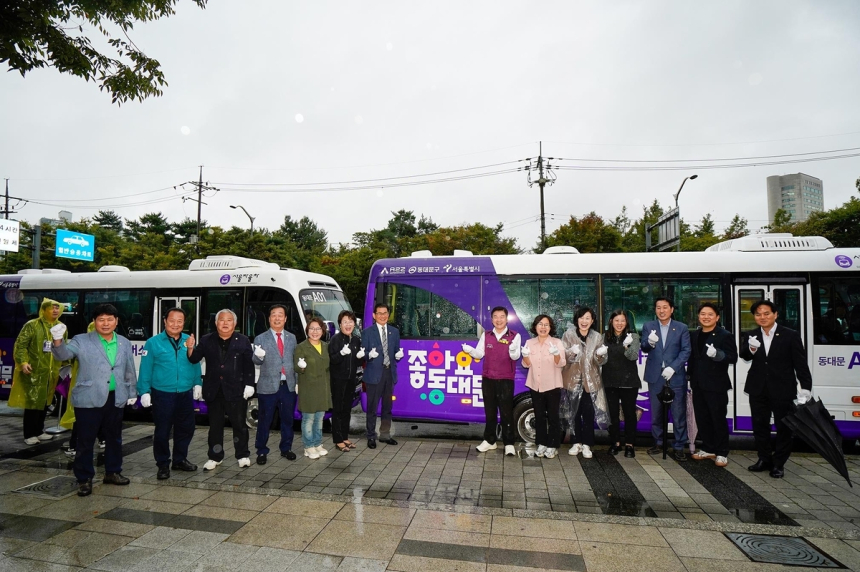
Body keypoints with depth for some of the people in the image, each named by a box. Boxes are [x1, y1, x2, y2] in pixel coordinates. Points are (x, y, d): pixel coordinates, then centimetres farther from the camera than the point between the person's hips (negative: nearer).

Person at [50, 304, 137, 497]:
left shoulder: (124, 343, 9)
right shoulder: (82, 341, -3)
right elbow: (64, 354, -20)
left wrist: (132, 392, 14)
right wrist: (58, 340, -40)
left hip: (116, 399, 4)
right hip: (89, 399, -4)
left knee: (114, 438, 15)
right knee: (85, 440, 4)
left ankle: (112, 472, 31)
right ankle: (84, 479, 18)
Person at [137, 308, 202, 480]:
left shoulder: (189, 341, 5)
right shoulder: (153, 342, -4)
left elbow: (195, 365, 10)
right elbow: (145, 369, -5)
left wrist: (197, 384, 6)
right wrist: (144, 392, -8)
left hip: (185, 394, 4)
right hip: (162, 394, -4)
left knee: (186, 428, 13)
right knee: (162, 431, 5)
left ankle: (180, 460, 31)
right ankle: (163, 465, 21)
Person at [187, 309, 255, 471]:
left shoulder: (243, 341, 0)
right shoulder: (207, 340, 7)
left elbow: (249, 365, -4)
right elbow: (194, 359, 2)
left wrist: (249, 385, -10)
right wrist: (190, 349, -18)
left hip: (236, 391, -2)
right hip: (213, 390, 3)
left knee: (239, 424, 6)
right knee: (215, 425, 13)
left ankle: (243, 456, 20)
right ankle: (215, 457, 26)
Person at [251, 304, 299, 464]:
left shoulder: (292, 338, 11)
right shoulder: (260, 339, 1)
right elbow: (256, 362, -6)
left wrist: (297, 381, 8)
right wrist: (258, 356, -29)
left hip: (288, 386, 3)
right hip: (268, 386, -3)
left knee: (288, 420, 13)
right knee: (265, 421, 6)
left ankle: (286, 448, 28)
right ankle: (261, 451, 20)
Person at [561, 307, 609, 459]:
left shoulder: (597, 337, 2)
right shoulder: (569, 335, -3)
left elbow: (600, 362, 2)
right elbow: (563, 356, -8)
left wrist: (601, 355, -21)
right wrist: (572, 352, -29)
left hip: (591, 380, 0)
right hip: (573, 379, 0)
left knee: (589, 413, -4)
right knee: (575, 413, 9)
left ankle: (587, 445, 8)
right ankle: (577, 442, 22)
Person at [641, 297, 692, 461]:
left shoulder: (681, 328, 2)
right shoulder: (648, 326, 5)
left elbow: (686, 351, -4)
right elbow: (644, 348, -4)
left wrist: (673, 368, -17)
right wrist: (649, 342, -28)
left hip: (676, 376, -1)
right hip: (655, 376, 2)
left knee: (679, 414, 2)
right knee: (656, 412, 11)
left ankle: (679, 446, 13)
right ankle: (658, 442, 25)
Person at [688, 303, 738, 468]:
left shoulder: (725, 335, -5)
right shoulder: (694, 335, 11)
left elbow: (733, 357, -13)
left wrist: (718, 354, -31)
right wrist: (690, 376, 10)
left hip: (716, 385, -5)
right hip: (698, 384, 5)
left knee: (718, 419, 3)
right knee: (702, 418, 11)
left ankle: (721, 453, 14)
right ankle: (708, 448, 24)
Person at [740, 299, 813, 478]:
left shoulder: (790, 336, -5)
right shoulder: (750, 336, 2)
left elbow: (801, 364, -4)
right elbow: (745, 356, -10)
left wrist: (806, 388, -11)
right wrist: (751, 349, -32)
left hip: (783, 390, -2)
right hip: (758, 389, 3)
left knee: (783, 427, 8)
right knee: (759, 425, 12)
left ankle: (779, 464, 21)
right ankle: (764, 459, 27)